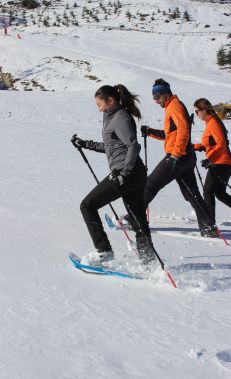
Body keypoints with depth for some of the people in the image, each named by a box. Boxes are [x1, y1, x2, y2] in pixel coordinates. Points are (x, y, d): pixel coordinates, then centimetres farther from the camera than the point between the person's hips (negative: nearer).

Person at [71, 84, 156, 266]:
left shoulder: (120, 118, -10)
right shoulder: (114, 117, 20)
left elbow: (134, 146, -19)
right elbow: (111, 146, 31)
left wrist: (124, 172, -25)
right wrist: (85, 144, 31)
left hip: (126, 174, -10)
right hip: (137, 176, 10)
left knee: (87, 206, -2)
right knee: (138, 220, 10)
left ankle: (103, 250, -3)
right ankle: (149, 260, 12)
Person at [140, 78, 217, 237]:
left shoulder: (174, 105, -7)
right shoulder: (172, 107, 23)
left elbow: (183, 130, -19)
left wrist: (176, 154, -25)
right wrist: (150, 132, 15)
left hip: (178, 157, -10)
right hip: (186, 157, 10)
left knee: (151, 185, -2)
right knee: (192, 193, 7)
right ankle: (208, 228, 3)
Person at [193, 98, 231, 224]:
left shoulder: (212, 123, -13)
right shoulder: (210, 122, 16)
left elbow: (221, 144, -21)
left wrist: (209, 159, -23)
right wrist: (196, 146, 9)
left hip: (220, 164, -10)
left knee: (208, 191, -3)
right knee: (220, 193, 14)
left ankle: (210, 220, -1)